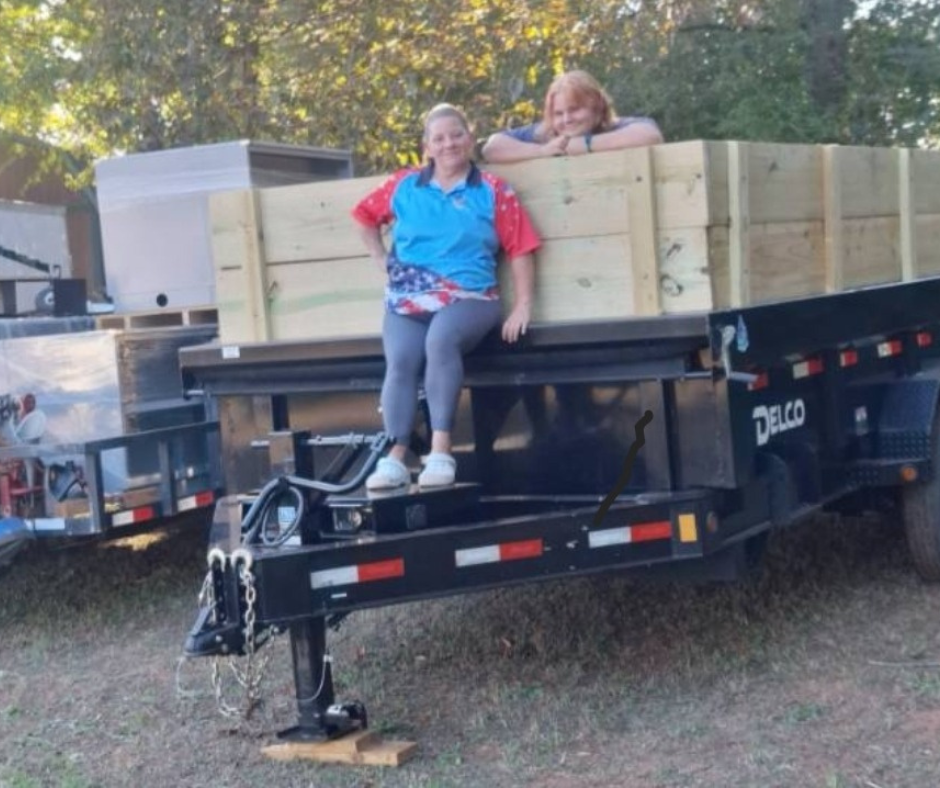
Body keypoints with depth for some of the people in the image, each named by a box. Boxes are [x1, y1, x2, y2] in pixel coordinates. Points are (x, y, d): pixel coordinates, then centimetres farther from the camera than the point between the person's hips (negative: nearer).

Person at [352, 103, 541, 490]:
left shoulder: (493, 191, 5)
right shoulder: (404, 185, 12)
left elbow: (520, 249, 1)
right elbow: (365, 216, 26)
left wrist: (522, 305, -7)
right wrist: (383, 259, 15)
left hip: (469, 298, -2)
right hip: (407, 300, 2)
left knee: (441, 340, -35)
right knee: (401, 361, -27)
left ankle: (441, 451, -34)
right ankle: (395, 458, -27)